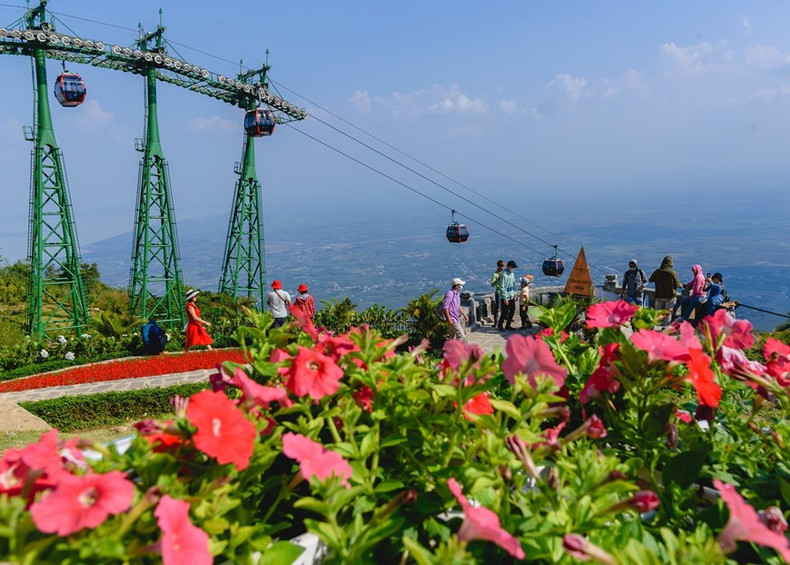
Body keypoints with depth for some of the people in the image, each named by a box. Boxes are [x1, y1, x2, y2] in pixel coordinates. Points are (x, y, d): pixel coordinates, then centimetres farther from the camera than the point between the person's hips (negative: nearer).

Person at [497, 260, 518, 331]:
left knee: (512, 310, 12)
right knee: (504, 312, -1)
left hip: (512, 297, 8)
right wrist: (505, 298, -20)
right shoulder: (504, 275, -19)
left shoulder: (512, 274, 9)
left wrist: (514, 294, 15)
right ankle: (500, 325, 16)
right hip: (506, 297, -8)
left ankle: (508, 325, 24)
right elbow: (502, 287, -20)